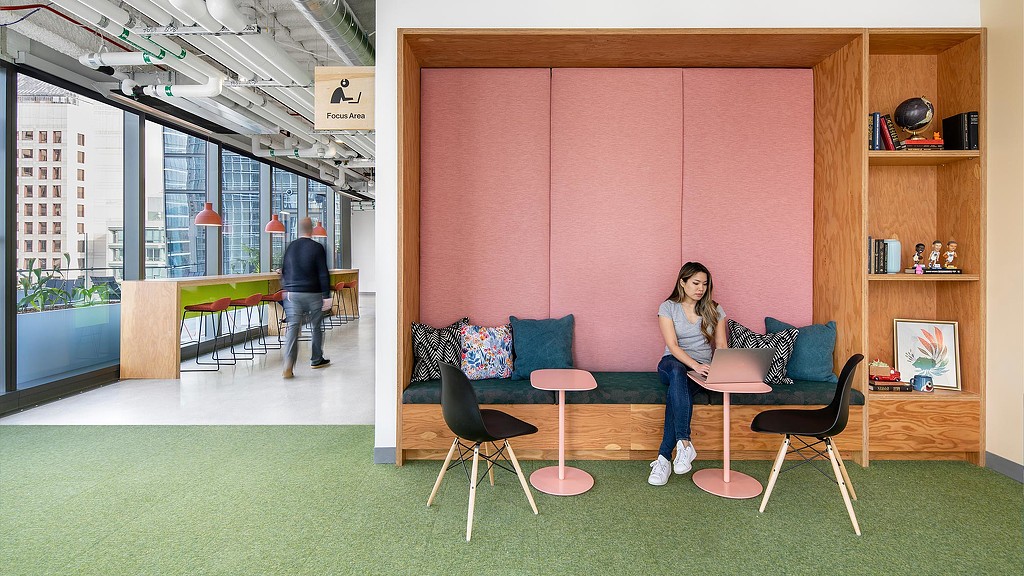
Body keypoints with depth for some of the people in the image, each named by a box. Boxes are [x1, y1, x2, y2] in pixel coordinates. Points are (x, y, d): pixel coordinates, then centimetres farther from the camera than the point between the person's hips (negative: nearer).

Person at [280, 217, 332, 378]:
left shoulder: (290, 247, 6)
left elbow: (283, 271, 13)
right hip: (313, 294, -3)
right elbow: (323, 274, -10)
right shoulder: (317, 248, -8)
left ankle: (288, 366, -12)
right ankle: (316, 360, 25)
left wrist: (287, 290, 25)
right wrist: (326, 296, -6)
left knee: (293, 328, 0)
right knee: (317, 327, 13)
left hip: (293, 293, 3)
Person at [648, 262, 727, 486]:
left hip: (702, 369, 1)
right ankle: (684, 443, -45)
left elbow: (721, 345, 7)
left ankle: (664, 458, -36)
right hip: (673, 364, -1)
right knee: (677, 371, -40)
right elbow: (672, 346, -10)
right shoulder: (668, 307, 0)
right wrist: (695, 365, -25)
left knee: (676, 391, -35)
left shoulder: (714, 310, 8)